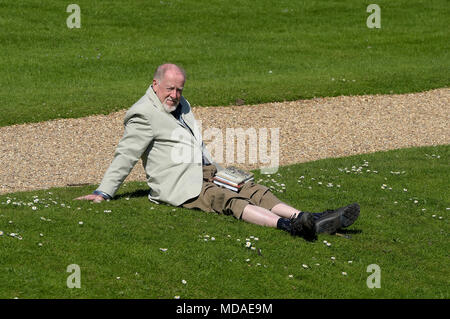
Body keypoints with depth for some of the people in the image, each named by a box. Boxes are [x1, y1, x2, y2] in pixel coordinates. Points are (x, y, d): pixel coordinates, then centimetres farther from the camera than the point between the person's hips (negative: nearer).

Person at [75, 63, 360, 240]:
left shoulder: (182, 105, 22)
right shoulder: (143, 115, -6)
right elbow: (126, 156, -7)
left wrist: (216, 171, 29)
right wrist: (104, 192, -10)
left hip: (204, 172, 9)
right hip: (179, 183, -9)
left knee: (254, 191, -11)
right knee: (230, 200, -29)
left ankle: (308, 219, -28)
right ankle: (288, 225, -51)